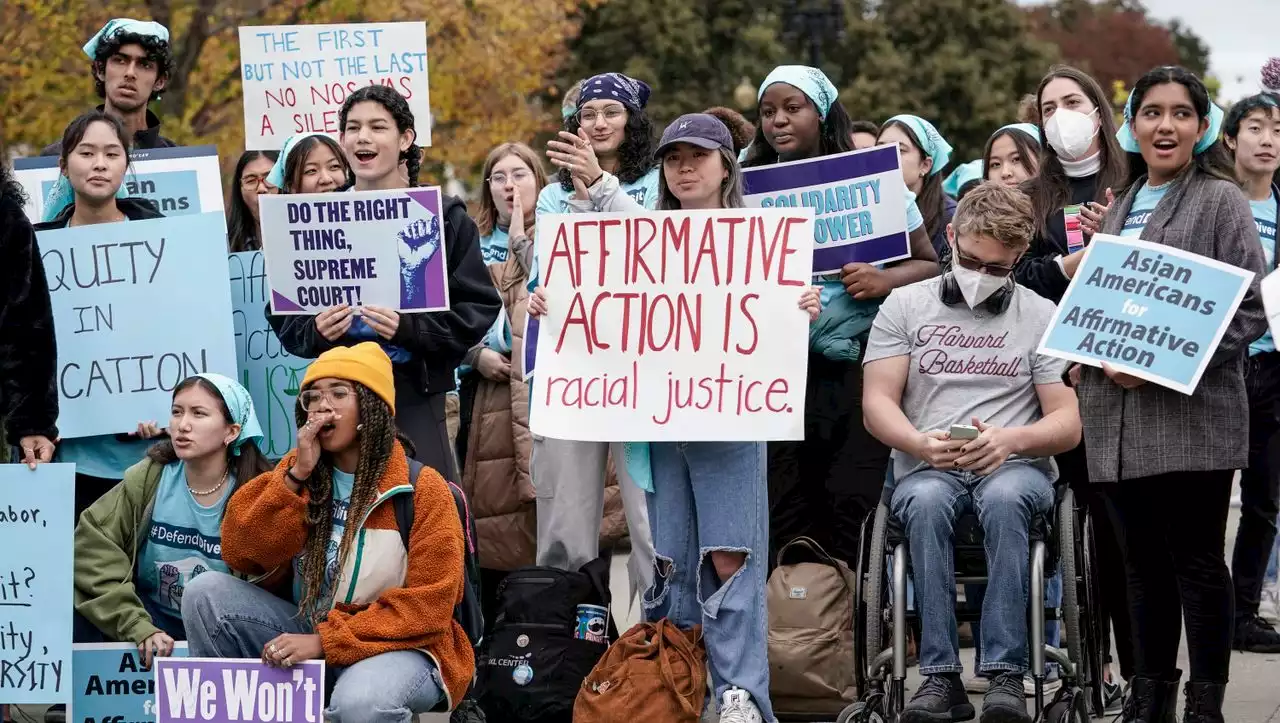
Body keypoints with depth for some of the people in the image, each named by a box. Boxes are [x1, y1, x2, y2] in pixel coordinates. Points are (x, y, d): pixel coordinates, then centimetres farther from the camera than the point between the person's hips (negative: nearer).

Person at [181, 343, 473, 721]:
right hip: (308, 636, 5)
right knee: (207, 592, -16)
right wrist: (296, 475, -15)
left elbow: (426, 608, -15)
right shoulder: (296, 471, 5)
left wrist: (326, 642, -22)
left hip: (395, 646, -5)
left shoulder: (423, 490, -9)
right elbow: (240, 555, -6)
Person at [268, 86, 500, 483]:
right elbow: (283, 316, 12)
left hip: (418, 402, -2)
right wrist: (315, 331, -10)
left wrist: (410, 329, -18)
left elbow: (478, 308, -3)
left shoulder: (445, 217, 2)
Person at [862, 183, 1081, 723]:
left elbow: (1068, 424, 5)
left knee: (1004, 499, -37)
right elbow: (877, 403, 4)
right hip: (925, 470, 0)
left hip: (1016, 468, 0)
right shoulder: (905, 306, 12)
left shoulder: (1042, 317, 11)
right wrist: (922, 445, -17)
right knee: (927, 503, -36)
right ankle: (940, 676, -37)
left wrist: (1011, 440, -17)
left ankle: (1005, 675, -40)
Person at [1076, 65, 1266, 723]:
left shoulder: (1221, 201, -1)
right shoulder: (1121, 206, 18)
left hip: (1192, 414, -6)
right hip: (1118, 416, 6)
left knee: (1197, 562, -2)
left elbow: (1248, 313, -8)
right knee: (1143, 563, 10)